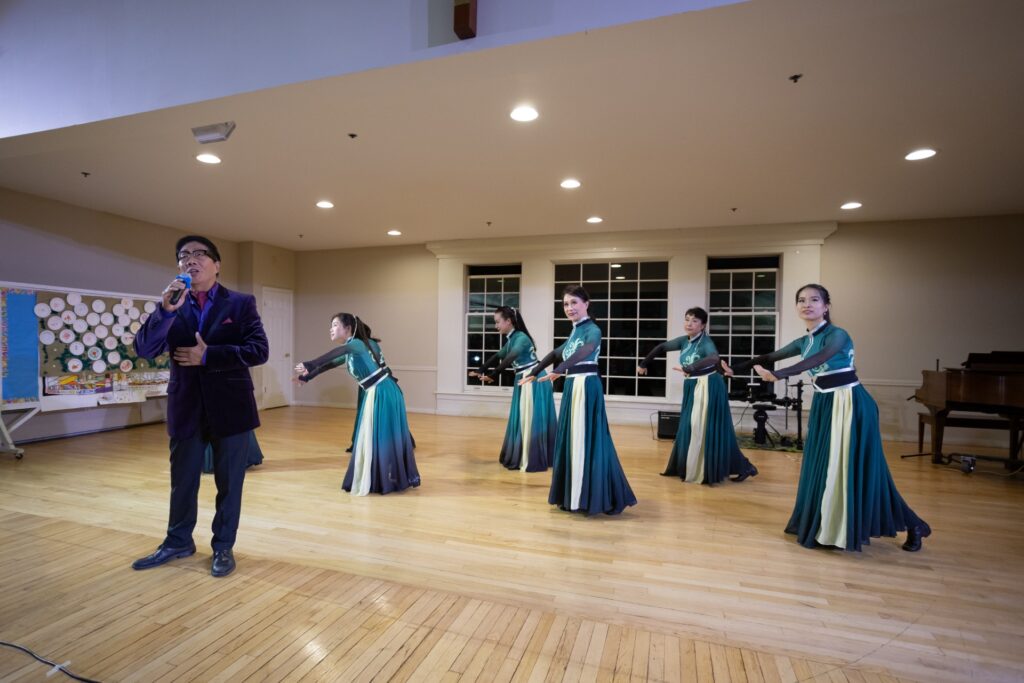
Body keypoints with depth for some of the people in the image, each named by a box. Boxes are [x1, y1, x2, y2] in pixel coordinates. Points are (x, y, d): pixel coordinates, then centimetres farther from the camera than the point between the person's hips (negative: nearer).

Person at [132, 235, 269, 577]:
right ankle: (178, 542, 38)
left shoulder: (241, 303, -3)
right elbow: (144, 349, -6)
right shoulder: (170, 305, 5)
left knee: (229, 484, 9)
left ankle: (223, 546, 27)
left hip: (230, 407, -3)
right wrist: (166, 310, -19)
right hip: (186, 408, 3)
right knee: (182, 482, 17)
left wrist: (208, 355, -17)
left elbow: (259, 350, -12)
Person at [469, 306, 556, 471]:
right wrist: (481, 370, 12)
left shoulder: (521, 338, -19)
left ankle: (532, 461, 4)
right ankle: (518, 457, 26)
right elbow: (498, 356, 18)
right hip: (522, 382, 9)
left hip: (534, 381, -9)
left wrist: (492, 375, -34)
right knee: (520, 420, 15)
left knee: (532, 421, -4)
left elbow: (509, 360, -30)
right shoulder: (510, 339, 9)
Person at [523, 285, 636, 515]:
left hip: (587, 388, -9)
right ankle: (573, 495, 25)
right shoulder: (574, 331, 14)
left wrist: (558, 371, -46)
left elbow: (583, 353, -32)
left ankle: (594, 498, 6)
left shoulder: (592, 330, -11)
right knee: (570, 440, 13)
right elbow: (556, 353, 28)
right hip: (572, 387, 9)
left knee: (587, 440, -5)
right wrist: (534, 373, 30)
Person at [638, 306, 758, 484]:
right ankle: (690, 469, 25)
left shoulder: (706, 342, -18)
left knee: (709, 431, -5)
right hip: (692, 389, 8)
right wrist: (644, 364, 18)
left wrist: (687, 369, -49)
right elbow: (661, 347, 15)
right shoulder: (684, 341, 3)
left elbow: (714, 359, -40)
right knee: (689, 430, 13)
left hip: (708, 389, -7)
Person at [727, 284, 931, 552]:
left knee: (853, 468, -2)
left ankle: (912, 526, 18)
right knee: (821, 466, 10)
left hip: (850, 406, -7)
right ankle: (822, 527, 22)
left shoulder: (837, 334, -15)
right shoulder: (804, 341, 7)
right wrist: (736, 368, 7)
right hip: (824, 406, 7)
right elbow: (770, 356, 12)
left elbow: (819, 359, -34)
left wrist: (779, 374, -48)